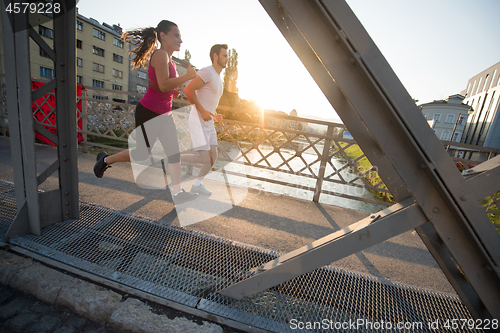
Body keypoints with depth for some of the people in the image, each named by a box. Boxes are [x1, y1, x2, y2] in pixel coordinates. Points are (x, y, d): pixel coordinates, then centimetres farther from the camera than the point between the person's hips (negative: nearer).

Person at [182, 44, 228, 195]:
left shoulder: (218, 79, 20)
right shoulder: (207, 72, -11)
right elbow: (188, 89, -21)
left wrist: (215, 115, 12)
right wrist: (202, 111, -21)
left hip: (208, 122, 9)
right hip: (198, 121, -9)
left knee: (213, 157, 5)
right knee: (205, 159, -13)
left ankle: (197, 185, 18)